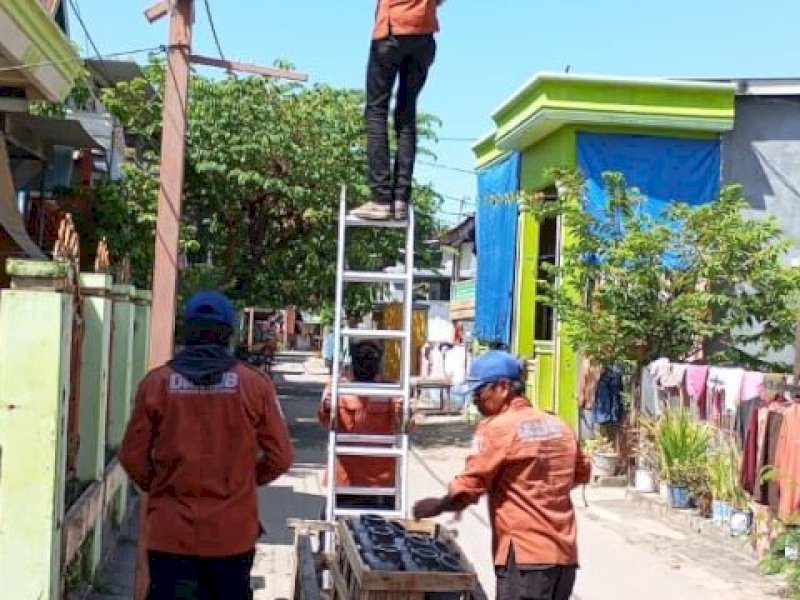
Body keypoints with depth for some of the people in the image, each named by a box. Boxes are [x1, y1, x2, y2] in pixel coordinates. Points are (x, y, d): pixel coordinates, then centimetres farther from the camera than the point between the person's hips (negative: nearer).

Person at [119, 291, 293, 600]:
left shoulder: (156, 382, -5)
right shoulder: (254, 384, -6)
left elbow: (133, 456, -1)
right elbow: (280, 457, -3)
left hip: (170, 532, 0)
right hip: (232, 532, 1)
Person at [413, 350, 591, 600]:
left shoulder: (497, 428, -10)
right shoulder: (559, 425, 12)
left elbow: (469, 486, -13)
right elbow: (581, 472, 24)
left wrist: (439, 505, 2)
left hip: (526, 555, -7)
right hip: (564, 554, 8)